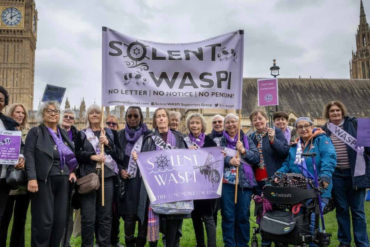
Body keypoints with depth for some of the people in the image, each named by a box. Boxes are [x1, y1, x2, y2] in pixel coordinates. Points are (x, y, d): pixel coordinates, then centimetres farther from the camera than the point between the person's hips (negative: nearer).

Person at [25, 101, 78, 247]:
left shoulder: (64, 134, 19)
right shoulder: (35, 132, 3)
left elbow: (71, 155, 24)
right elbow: (29, 155, -7)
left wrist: (72, 171, 7)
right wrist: (32, 178, -19)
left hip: (63, 181, 5)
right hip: (44, 180, -5)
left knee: (60, 220, 5)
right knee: (44, 220, -6)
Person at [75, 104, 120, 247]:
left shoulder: (110, 133, 15)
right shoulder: (82, 134, 12)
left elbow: (119, 154, 10)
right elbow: (77, 154, 2)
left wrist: (107, 143, -4)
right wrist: (92, 156, -12)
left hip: (107, 176, 1)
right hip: (88, 176, -1)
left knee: (105, 215, 3)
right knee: (88, 216, -4)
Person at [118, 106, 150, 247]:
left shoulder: (148, 134, 4)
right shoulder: (120, 135, 9)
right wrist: (121, 171, -5)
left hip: (144, 179, 0)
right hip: (128, 179, 1)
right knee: (129, 214, -2)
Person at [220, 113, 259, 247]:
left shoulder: (246, 139, 11)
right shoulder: (220, 140, 9)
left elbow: (257, 158, 4)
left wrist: (243, 150, -10)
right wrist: (229, 160, -18)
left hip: (244, 182, 1)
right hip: (226, 182, -1)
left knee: (243, 216, 6)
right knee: (228, 216, 2)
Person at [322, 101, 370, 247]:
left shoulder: (354, 124, 1)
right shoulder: (324, 130, 6)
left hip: (355, 172, -2)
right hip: (336, 175, 2)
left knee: (358, 210, 4)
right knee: (341, 209, 12)